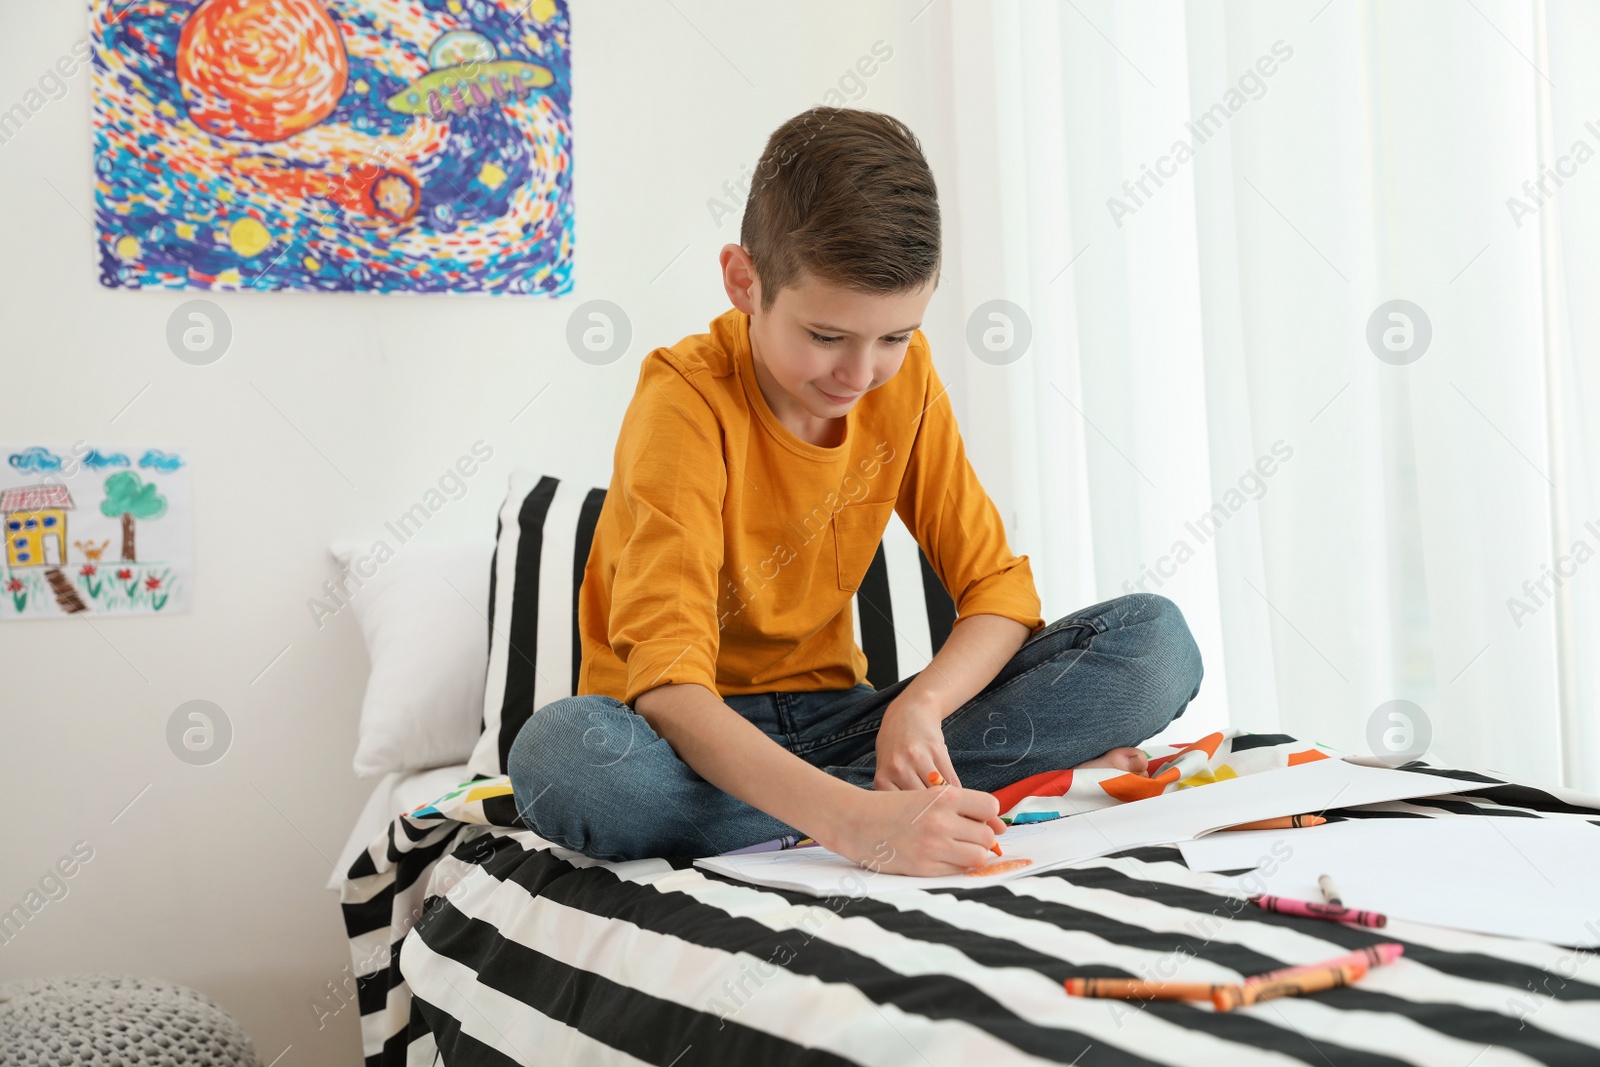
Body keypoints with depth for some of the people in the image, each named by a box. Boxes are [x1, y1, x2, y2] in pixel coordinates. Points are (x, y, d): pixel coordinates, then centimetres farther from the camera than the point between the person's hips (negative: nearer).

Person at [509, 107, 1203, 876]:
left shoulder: (905, 375, -4)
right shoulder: (686, 400, -21)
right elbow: (667, 686, -32)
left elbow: (999, 584, -4)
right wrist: (852, 819, -46)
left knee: (1155, 644, -12)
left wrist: (919, 706, -26)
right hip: (698, 739, -3)